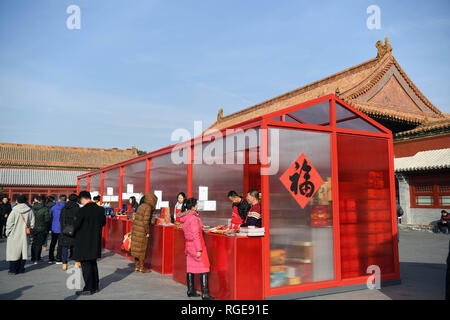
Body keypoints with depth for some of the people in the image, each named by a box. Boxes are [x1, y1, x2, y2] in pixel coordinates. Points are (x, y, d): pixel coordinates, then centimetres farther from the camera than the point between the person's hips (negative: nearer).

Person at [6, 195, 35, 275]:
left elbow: (9, 222, -10)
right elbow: (32, 223, 3)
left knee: (13, 251, 6)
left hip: (14, 234, -3)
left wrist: (7, 232, 2)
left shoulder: (14, 211, -11)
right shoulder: (29, 210, -2)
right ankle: (21, 269, 15)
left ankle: (13, 269, 8)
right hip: (24, 235, 3)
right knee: (23, 251, 11)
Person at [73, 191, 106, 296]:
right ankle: (95, 286, 26)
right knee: (93, 263, 19)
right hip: (95, 241, 7)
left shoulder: (83, 210, -18)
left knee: (86, 265, 2)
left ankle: (88, 289, 7)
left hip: (84, 242, -6)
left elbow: (76, 225, -13)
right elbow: (103, 222, 11)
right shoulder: (100, 209, 1)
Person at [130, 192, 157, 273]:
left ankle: (137, 266, 21)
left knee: (137, 249, 14)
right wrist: (147, 232, -12)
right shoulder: (148, 208, -15)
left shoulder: (141, 206, 10)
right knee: (142, 249, 3)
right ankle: (141, 267, 12)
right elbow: (145, 221, -20)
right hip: (142, 231, -8)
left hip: (136, 229, 8)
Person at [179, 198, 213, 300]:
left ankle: (190, 291, 22)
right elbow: (195, 235, -20)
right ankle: (205, 294, -3)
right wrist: (198, 250, -18)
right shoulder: (193, 218, -19)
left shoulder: (183, 217, 6)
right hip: (195, 245, -9)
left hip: (188, 245, 9)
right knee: (203, 268, -3)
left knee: (190, 267, 14)